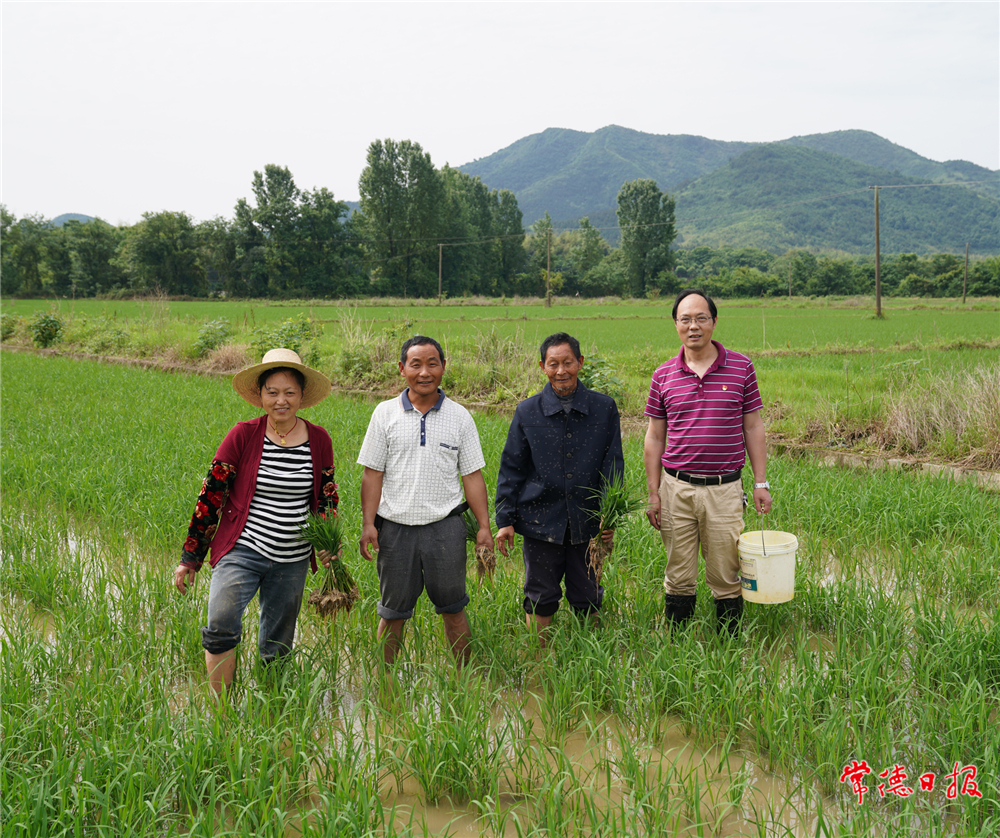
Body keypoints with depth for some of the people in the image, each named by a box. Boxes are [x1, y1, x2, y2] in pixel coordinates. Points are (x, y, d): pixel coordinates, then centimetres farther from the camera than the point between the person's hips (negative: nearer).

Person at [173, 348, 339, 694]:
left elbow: (327, 500, 14)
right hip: (242, 550, -2)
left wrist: (328, 545, 4)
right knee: (221, 627, -23)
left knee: (277, 646, 12)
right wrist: (190, 557, -2)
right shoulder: (243, 435, -6)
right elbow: (211, 496, -2)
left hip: (292, 561, 3)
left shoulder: (319, 440, 2)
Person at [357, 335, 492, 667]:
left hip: (445, 526, 0)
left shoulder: (459, 417, 3)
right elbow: (372, 474, 2)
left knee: (453, 609, 9)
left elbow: (472, 476, 5)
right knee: (392, 612, 10)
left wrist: (484, 527, 0)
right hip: (395, 527, 0)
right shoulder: (385, 413, 2)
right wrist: (368, 524, -5)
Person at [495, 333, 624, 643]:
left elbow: (613, 466, 4)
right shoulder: (527, 412, 1)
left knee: (588, 600, 11)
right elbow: (511, 469, 5)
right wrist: (505, 520, 1)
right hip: (541, 521, 0)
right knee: (540, 600, 7)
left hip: (587, 523, 1)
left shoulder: (604, 408, 1)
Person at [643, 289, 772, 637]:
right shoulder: (663, 376, 4)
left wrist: (761, 483, 2)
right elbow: (654, 438, 7)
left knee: (726, 579, 7)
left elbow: (753, 428, 5)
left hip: (724, 489, -1)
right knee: (679, 578, 9)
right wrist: (653, 493, 3)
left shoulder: (741, 367, 1)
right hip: (676, 487, 1)